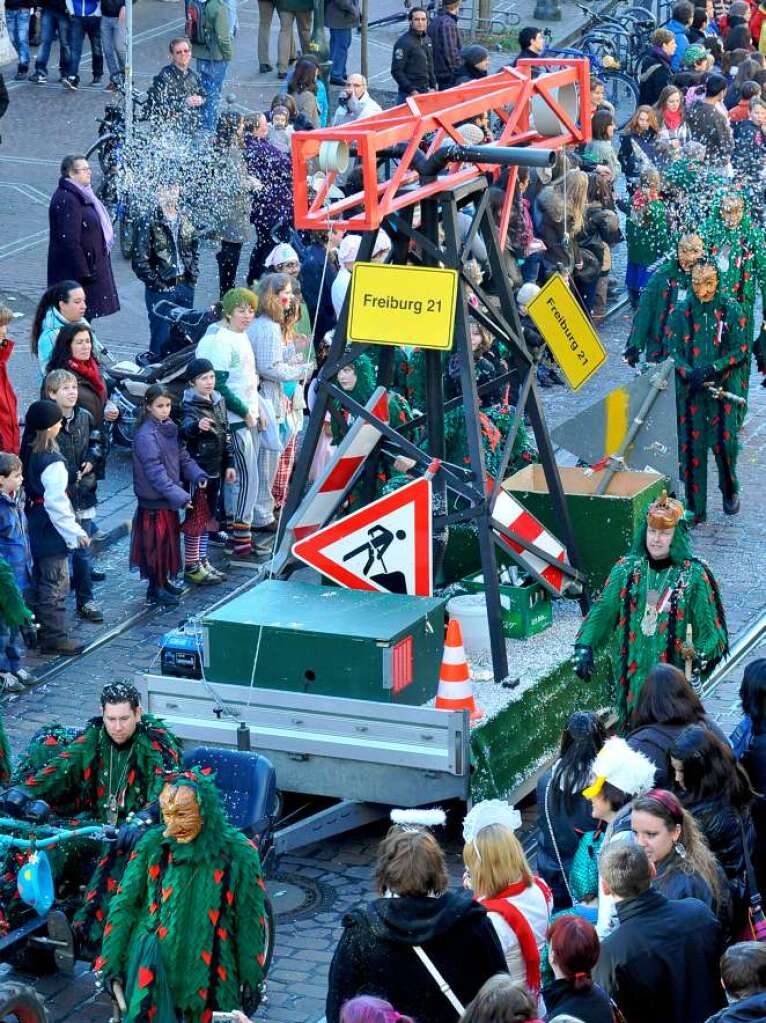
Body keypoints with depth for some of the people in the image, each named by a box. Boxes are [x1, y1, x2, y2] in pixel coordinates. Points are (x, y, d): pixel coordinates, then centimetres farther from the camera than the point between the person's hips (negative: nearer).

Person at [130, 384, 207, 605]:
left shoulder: (169, 428, 6)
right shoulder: (145, 435, -21)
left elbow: (182, 456, 10)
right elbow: (155, 472, -25)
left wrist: (197, 475, -9)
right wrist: (180, 496, -29)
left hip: (168, 497, 8)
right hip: (153, 499, -8)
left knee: (169, 538, 17)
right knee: (156, 541, 0)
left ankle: (164, 581, 31)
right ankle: (155, 589, 10)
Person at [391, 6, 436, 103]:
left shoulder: (427, 40, 14)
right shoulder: (403, 42, -11)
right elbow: (396, 71, -14)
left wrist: (432, 87, 13)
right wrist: (411, 91, -17)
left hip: (426, 92, 8)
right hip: (408, 95, -8)